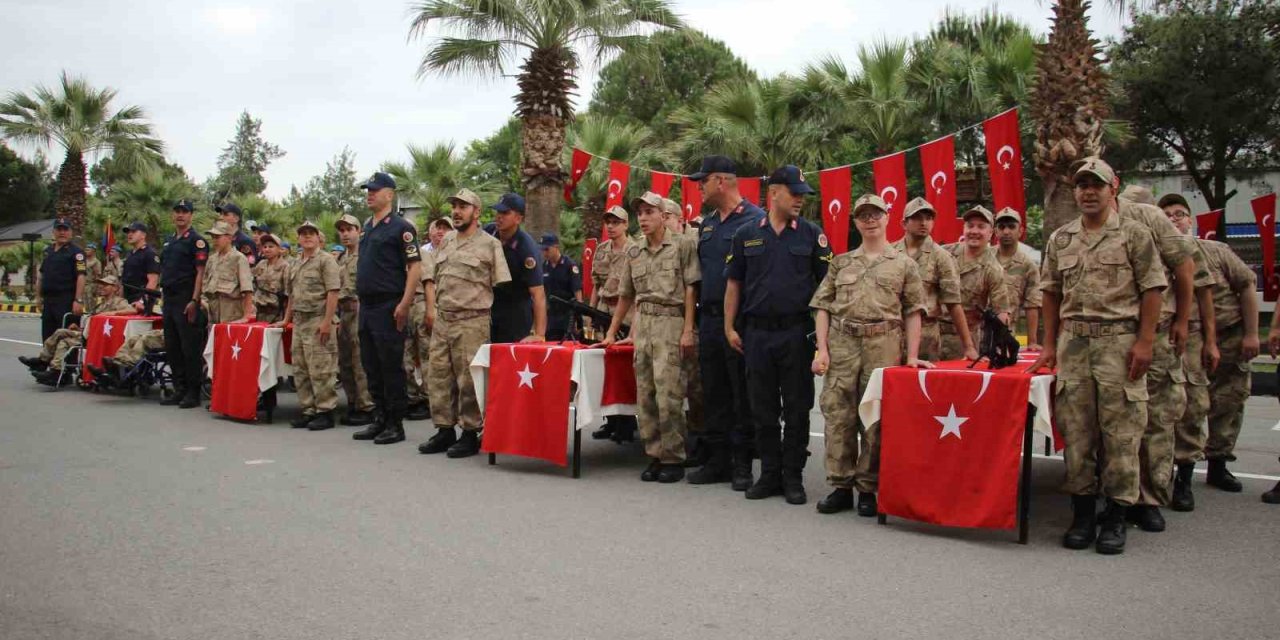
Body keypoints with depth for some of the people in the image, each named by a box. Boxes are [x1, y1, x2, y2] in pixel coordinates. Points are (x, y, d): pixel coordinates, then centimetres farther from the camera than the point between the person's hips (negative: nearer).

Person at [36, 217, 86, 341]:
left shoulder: (76, 252, -6)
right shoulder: (47, 251, 18)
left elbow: (81, 277, -14)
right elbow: (42, 276, 24)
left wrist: (78, 300, -22)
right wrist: (40, 297, 20)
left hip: (66, 301, -8)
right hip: (48, 300, 8)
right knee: (47, 337, 11)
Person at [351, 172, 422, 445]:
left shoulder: (400, 227, -8)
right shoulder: (367, 227, 17)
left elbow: (415, 267, -13)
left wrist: (404, 304, -20)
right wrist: (360, 297, 17)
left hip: (388, 307, -8)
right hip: (366, 306, 8)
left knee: (391, 367, -4)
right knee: (371, 366, 11)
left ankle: (396, 425, 4)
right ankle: (380, 419, 21)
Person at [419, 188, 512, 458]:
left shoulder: (490, 244, -2)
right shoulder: (445, 242, 16)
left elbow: (502, 284, -5)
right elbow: (431, 277, 19)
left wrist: (483, 306, -7)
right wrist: (431, 309, 9)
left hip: (472, 322, -6)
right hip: (441, 320, 6)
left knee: (469, 380, -4)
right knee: (438, 376, 8)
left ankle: (470, 434, 5)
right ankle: (444, 430, 17)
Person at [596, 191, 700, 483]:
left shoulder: (682, 247, 2)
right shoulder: (634, 254, 17)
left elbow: (690, 290, -3)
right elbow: (625, 296, 23)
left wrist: (688, 330, -11)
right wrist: (611, 333, 22)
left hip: (671, 322, -6)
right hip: (642, 325, 6)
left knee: (667, 394, -10)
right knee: (645, 395, 5)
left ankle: (673, 459, -1)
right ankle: (655, 456, 12)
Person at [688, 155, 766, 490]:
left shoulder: (756, 220, -9)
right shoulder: (707, 224, 15)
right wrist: (697, 319, 16)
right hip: (709, 318, 7)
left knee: (743, 395, 1)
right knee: (713, 393, 11)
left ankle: (742, 463, 11)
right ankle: (718, 459, 20)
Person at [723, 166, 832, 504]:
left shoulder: (812, 234, 3)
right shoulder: (747, 235, 6)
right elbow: (734, 283, 10)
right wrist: (729, 327, 4)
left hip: (797, 332, -1)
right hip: (757, 333, 2)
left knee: (796, 409, 3)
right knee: (763, 409, 9)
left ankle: (793, 477, 15)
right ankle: (770, 474, 20)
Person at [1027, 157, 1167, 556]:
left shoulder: (1135, 235, 2)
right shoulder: (1060, 239, 13)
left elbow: (1151, 290, -1)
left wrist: (1144, 341, -9)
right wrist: (1050, 345, 11)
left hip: (1120, 339, -3)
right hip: (1073, 340, 3)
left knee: (1120, 431, -2)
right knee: (1076, 429, 4)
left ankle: (1116, 515, 8)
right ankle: (1082, 511, 14)